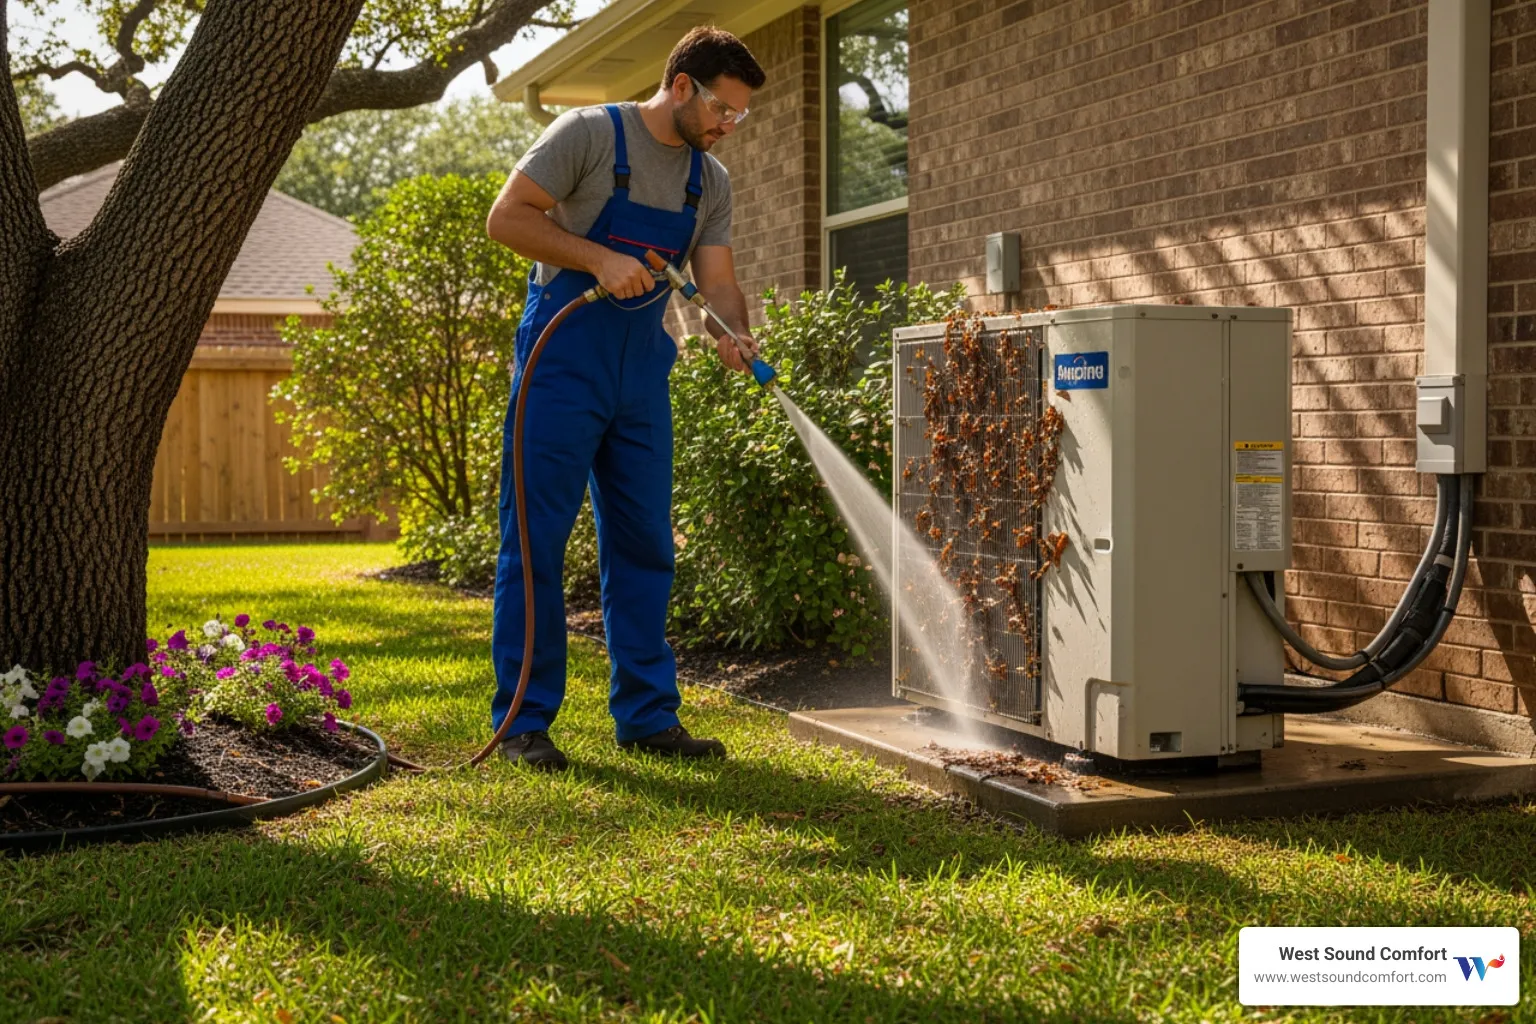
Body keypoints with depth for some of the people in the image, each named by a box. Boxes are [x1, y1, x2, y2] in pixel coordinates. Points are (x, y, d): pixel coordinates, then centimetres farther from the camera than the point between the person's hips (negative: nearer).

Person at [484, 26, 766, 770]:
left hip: (643, 375, 6)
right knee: (536, 541, -3)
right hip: (563, 366, -6)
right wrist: (600, 258, -20)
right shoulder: (589, 134, -7)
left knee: (644, 547, 8)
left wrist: (733, 335, -18)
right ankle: (523, 721, 5)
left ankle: (647, 716, 16)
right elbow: (506, 218, -11)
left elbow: (718, 278, 3)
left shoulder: (711, 182, 11)